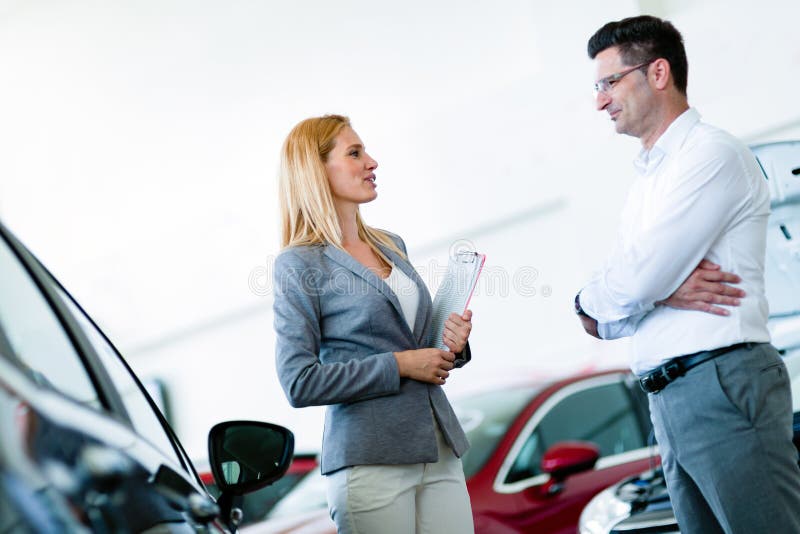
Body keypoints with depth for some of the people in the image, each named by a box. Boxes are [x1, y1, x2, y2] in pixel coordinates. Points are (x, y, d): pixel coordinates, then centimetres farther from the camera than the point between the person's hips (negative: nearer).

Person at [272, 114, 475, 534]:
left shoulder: (391, 246, 15)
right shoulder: (299, 264, -5)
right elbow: (300, 383, -12)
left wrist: (452, 345, 3)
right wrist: (399, 365, -13)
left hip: (440, 451, 6)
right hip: (370, 463, -6)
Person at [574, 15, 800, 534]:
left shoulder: (711, 153, -6)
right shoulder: (646, 185, 22)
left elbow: (627, 288, -15)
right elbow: (606, 319, 15)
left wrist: (588, 298, 8)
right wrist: (662, 291, -7)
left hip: (723, 387, -9)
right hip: (671, 403, 9)